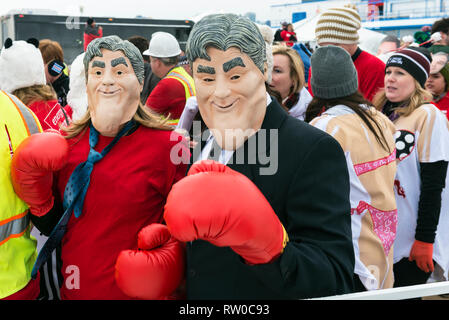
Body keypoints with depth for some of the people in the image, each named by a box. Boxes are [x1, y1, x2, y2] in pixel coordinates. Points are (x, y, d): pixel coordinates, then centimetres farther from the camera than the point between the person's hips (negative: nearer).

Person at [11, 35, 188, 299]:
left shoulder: (168, 144, -13)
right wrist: (39, 203, -11)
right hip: (73, 291, 4)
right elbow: (55, 227, 7)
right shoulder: (66, 144, 0)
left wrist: (168, 253, -26)